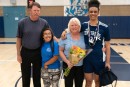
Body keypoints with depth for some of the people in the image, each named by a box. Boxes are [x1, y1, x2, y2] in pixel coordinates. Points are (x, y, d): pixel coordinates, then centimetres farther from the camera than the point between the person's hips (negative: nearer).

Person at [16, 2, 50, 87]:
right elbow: (19, 39, -3)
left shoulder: (44, 23, -4)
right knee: (25, 77, 13)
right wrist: (18, 54, -3)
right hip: (25, 53, -1)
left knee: (37, 76, 16)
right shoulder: (22, 22, -7)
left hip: (38, 53, 1)